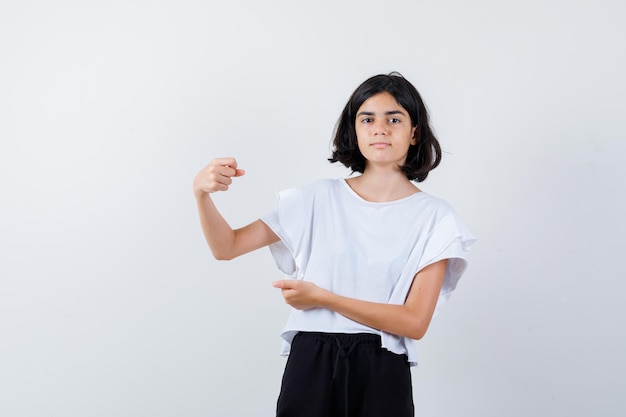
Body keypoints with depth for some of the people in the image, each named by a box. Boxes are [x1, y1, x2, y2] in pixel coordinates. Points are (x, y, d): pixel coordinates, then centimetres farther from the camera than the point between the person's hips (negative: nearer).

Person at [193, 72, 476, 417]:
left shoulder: (434, 217, -2)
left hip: (381, 373, -1)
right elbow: (227, 247, 2)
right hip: (310, 364, 1)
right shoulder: (318, 199, 3)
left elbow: (415, 322, -10)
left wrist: (322, 297, -12)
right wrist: (202, 193, -17)